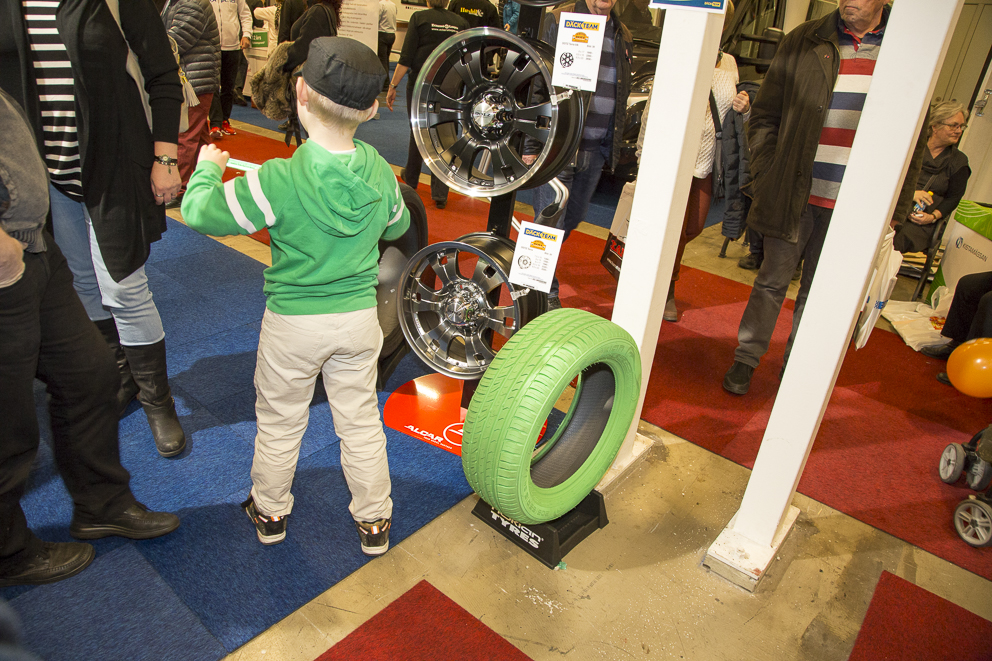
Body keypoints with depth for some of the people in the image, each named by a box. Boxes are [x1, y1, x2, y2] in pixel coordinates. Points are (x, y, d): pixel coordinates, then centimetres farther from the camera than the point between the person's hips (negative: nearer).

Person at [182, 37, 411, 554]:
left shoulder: (276, 181, -23)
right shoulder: (381, 174, -10)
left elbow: (199, 213, -10)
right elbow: (397, 226, 9)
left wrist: (208, 167, 8)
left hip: (293, 322, -3)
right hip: (360, 317, 3)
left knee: (279, 422, 19)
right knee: (359, 421, 16)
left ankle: (270, 512, 40)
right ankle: (373, 521, 30)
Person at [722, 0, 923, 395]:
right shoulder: (804, 41, 2)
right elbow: (764, 116, 5)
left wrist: (896, 204, 2)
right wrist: (767, 180, -5)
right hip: (794, 195, -1)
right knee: (772, 281, 7)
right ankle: (745, 359, 19)